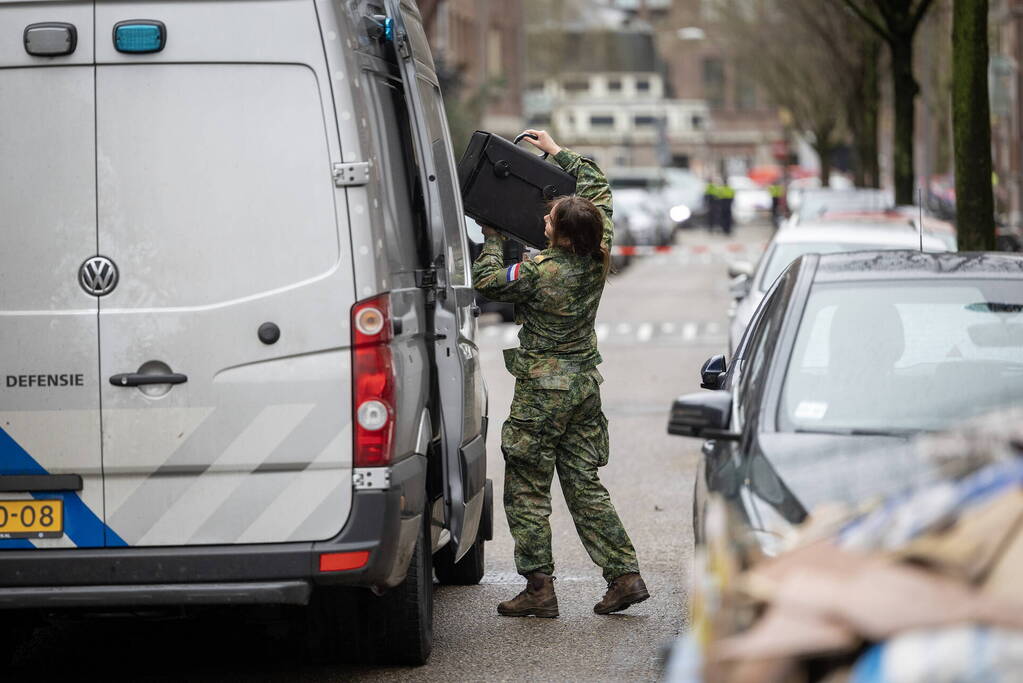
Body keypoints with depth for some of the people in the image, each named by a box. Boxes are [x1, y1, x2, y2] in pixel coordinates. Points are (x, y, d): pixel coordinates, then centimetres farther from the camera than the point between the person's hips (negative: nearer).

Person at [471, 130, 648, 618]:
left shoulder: (542, 271, -22)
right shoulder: (599, 257, -3)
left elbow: (486, 281, -9)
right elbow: (597, 186, 12)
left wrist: (492, 240, 5)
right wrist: (557, 152, 18)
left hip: (544, 388, -7)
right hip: (585, 383, 7)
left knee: (527, 489, 3)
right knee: (584, 484, 13)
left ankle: (538, 588, 3)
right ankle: (624, 575, 8)